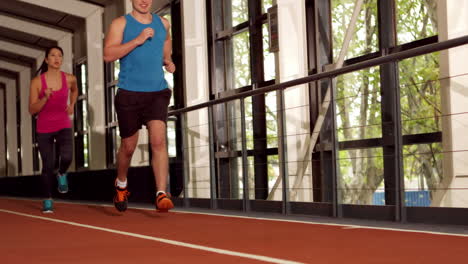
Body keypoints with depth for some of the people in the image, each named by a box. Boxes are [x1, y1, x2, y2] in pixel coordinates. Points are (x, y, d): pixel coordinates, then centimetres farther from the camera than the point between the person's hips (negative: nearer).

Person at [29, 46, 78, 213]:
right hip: (44, 128, -1)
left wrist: (72, 106, 6)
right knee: (48, 165, -1)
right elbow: (32, 110, -9)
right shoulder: (37, 81, -10)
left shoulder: (69, 79, -3)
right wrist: (45, 98, -25)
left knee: (66, 157, -25)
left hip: (63, 125, 1)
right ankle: (47, 200, 19)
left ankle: (62, 174, 11)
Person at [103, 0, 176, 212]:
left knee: (158, 140, -16)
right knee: (128, 146, 8)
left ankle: (161, 195, -20)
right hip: (129, 93, -2)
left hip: (157, 92, 2)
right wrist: (138, 40, -20)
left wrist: (167, 61, 10)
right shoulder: (121, 23, 0)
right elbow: (108, 55, -13)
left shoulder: (163, 23, 11)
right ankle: (121, 185, 36)